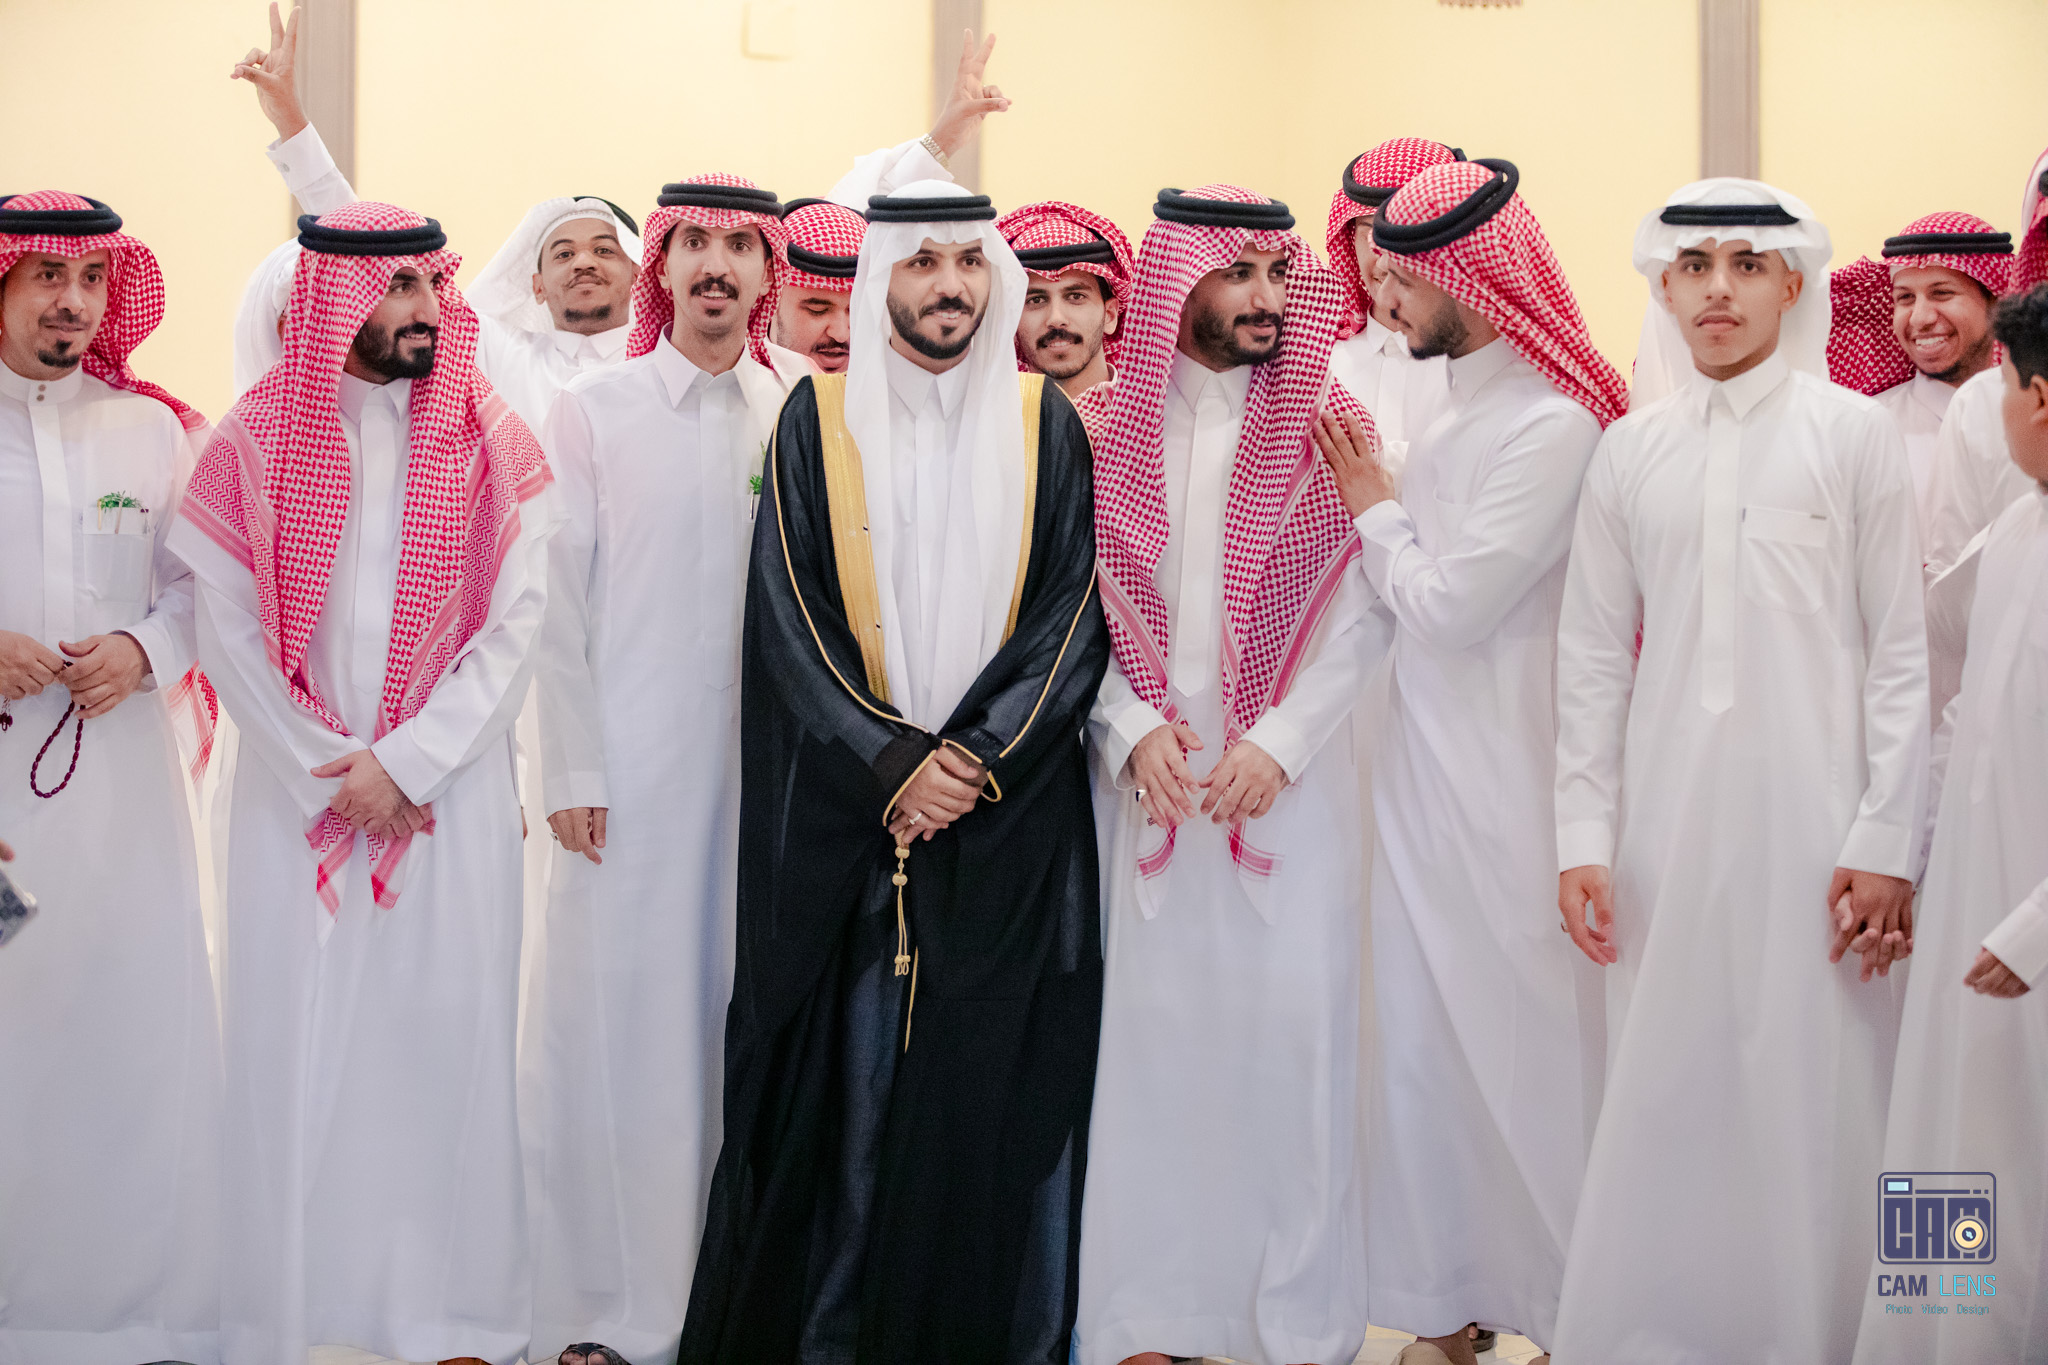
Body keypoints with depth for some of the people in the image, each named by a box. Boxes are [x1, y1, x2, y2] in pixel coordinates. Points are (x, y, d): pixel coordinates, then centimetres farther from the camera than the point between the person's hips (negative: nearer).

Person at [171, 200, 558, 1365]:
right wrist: (330, 774, -6)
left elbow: (515, 626, -2)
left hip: (451, 793, 0)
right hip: (299, 796, 0)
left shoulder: (495, 446, 4)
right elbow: (228, 631, 0)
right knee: (294, 1046, 0)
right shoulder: (256, 441, 3)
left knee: (447, 1040, 1)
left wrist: (405, 765, -9)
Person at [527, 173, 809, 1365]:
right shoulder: (593, 410, 5)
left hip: (769, 760, 1)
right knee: (622, 1009, -1)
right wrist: (572, 770, -4)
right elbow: (561, 599, 2)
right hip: (633, 762, -1)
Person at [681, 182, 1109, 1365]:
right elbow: (790, 619, -2)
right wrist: (890, 763, -11)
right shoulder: (820, 419, 3)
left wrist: (979, 759, -11)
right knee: (838, 1078, 2)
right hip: (841, 814, 0)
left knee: (986, 1086, 0)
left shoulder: (1046, 423, 5)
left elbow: (1075, 613, 0)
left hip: (1011, 813, 1)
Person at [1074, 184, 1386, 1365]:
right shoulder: (1106, 427, 7)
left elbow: (1362, 608, -2)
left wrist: (1279, 741, -12)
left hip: (1289, 776, -1)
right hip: (1144, 776, 1)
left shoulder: (1327, 423, 3)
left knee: (1293, 1023, -3)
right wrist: (1132, 727, -10)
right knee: (1150, 1023, 2)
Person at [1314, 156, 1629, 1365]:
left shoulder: (1554, 425, -16)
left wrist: (1373, 505, -4)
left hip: (1502, 783, -9)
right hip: (1427, 765, 9)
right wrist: (1377, 503, 2)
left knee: (1523, 1035, -1)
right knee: (1429, 1029, 13)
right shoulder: (1461, 404, 12)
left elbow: (1449, 603, -17)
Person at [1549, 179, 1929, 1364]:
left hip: (1812, 820, -2)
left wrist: (1888, 842, -7)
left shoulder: (1856, 434, 1)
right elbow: (1592, 656, 9)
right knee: (1664, 1103, 5)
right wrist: (1585, 833, 3)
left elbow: (1902, 653, -1)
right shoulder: (1631, 452, 9)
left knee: (1813, 1102, 0)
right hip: (1667, 823, 2)